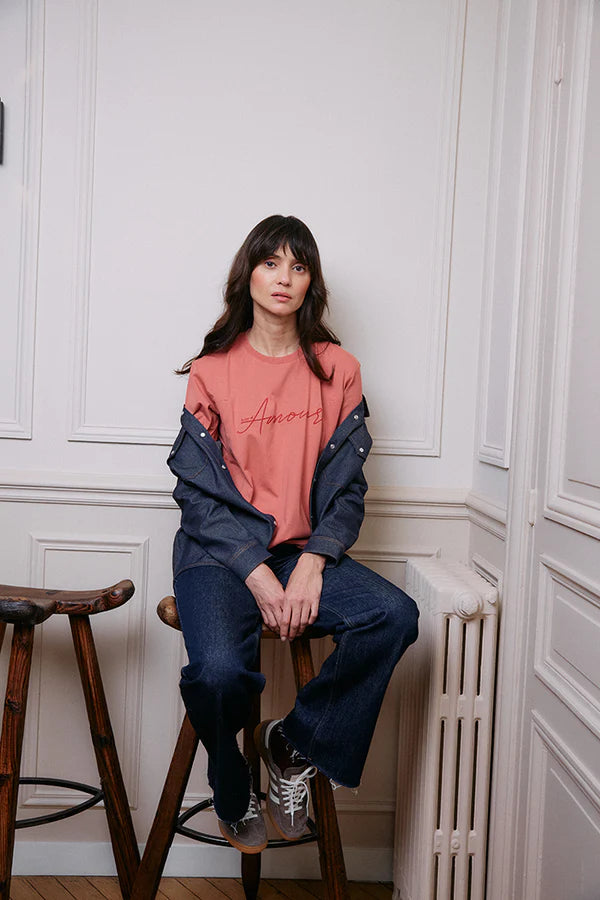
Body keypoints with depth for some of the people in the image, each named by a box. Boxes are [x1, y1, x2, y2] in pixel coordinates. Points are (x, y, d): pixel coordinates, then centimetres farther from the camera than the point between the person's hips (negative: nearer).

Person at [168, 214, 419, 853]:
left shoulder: (337, 370, 9)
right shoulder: (212, 370, 4)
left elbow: (346, 487, 5)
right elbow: (199, 491, -2)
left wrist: (311, 564, -13)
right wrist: (257, 574, -15)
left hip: (305, 551, 2)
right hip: (219, 553, -2)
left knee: (395, 615, -26)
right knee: (218, 670, -29)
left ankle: (293, 743, -3)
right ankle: (234, 796, 6)